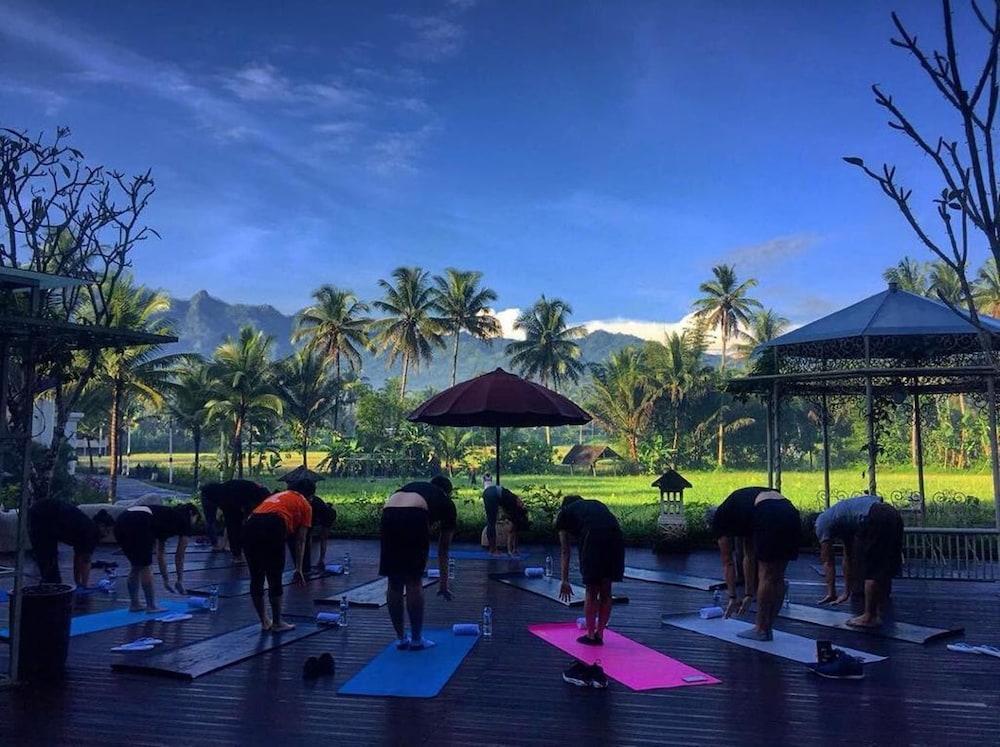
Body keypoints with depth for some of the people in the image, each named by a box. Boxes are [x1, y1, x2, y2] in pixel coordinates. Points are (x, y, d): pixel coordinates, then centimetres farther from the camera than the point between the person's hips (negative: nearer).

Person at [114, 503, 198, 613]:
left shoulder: (167, 515, 36)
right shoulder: (184, 519, 18)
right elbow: (179, 556, 19)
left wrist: (166, 580, 45)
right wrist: (180, 581, 29)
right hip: (139, 524, -8)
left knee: (136, 566, 21)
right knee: (146, 567, 7)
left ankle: (134, 605, 26)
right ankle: (151, 606, 14)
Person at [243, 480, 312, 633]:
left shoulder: (276, 496, 37)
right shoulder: (305, 505, 21)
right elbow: (300, 541, 15)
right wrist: (298, 569, 18)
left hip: (250, 526, 6)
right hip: (273, 528, -5)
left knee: (256, 579, 18)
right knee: (275, 580, 9)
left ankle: (264, 621, 28)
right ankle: (277, 623, 19)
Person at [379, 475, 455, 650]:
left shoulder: (412, 486, 40)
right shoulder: (447, 502, 30)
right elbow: (443, 550, 34)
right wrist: (443, 583, 44)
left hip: (388, 515, 4)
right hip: (414, 517, -4)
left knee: (394, 583, 16)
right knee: (414, 582, 12)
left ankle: (401, 638, 27)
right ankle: (416, 639, 21)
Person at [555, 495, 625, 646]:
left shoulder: (565, 513, 25)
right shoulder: (597, 504, 36)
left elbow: (565, 553, 25)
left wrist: (565, 581, 29)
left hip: (593, 538, -4)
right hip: (616, 537, 4)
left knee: (591, 592, 12)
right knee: (606, 591, 17)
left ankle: (590, 635, 21)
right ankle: (600, 634, 25)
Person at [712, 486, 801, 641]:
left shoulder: (720, 518, 22)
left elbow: (728, 563, 20)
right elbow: (749, 558, 38)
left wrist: (732, 598, 26)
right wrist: (749, 595, 39)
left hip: (771, 519, -7)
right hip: (792, 514, 7)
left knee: (766, 576, 6)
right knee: (777, 577, 16)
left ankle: (761, 630, 15)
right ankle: (768, 628, 24)